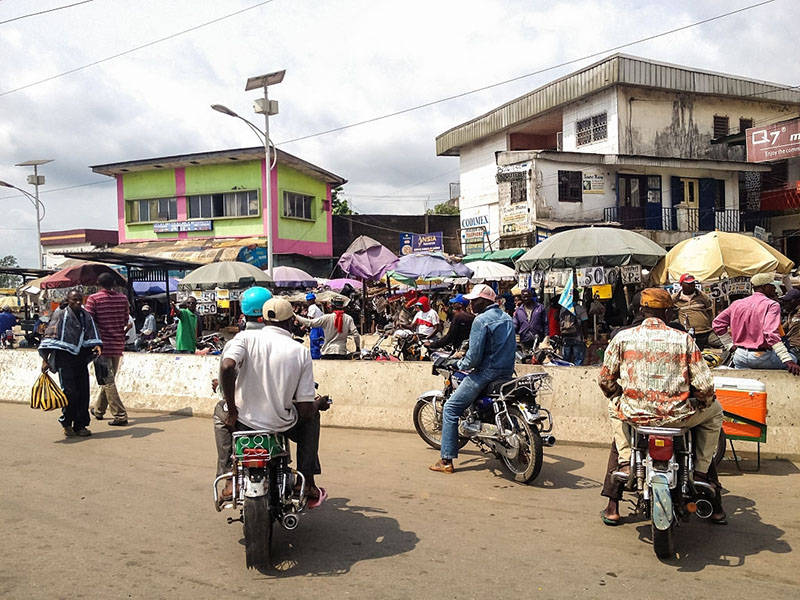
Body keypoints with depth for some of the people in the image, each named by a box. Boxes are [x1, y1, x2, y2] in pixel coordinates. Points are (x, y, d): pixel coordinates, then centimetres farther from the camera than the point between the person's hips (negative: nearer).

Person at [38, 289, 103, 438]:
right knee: (70, 392, -10)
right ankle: (66, 423, 12)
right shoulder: (60, 315, -2)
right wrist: (45, 360, -9)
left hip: (81, 358, 5)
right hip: (64, 359, -5)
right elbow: (49, 337, -4)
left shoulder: (86, 316, 12)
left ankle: (80, 425, 13)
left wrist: (97, 345, -10)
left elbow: (93, 335, 13)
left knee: (84, 393, 3)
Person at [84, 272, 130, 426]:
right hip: (118, 344, 5)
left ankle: (120, 415, -8)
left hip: (102, 344, -5)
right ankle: (98, 410, 33)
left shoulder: (93, 299, -8)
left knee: (107, 381, -3)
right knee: (109, 378, 17)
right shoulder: (123, 298, 5)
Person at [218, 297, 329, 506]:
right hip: (280, 424, 0)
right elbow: (305, 409, -7)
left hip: (243, 422, 1)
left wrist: (232, 412, -12)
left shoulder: (246, 337, -4)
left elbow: (227, 366, -25)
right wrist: (319, 404, 18)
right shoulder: (301, 351, -4)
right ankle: (308, 485, 31)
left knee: (220, 412, 37)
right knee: (312, 417, 32)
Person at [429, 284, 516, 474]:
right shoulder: (507, 319, 13)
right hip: (507, 373, 9)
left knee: (451, 408, -1)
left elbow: (474, 356, -18)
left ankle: (447, 460, -3)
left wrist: (461, 364, 2)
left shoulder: (481, 320, -14)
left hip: (486, 373, -8)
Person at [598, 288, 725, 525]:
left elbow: (605, 380, 7)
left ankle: (625, 462, 21)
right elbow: (705, 386, -3)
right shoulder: (683, 339, -1)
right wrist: (700, 405, 19)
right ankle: (700, 472, 26)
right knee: (714, 411, 30)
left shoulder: (622, 337, 2)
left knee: (614, 409, 37)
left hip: (633, 414, 1)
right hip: (676, 415, -1)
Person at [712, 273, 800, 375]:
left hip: (740, 356, 5)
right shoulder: (772, 305, -9)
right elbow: (771, 333, -23)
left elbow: (717, 323, 8)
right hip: (762, 356, -5)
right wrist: (788, 361, -27)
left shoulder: (737, 304, 8)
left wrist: (730, 345, 12)